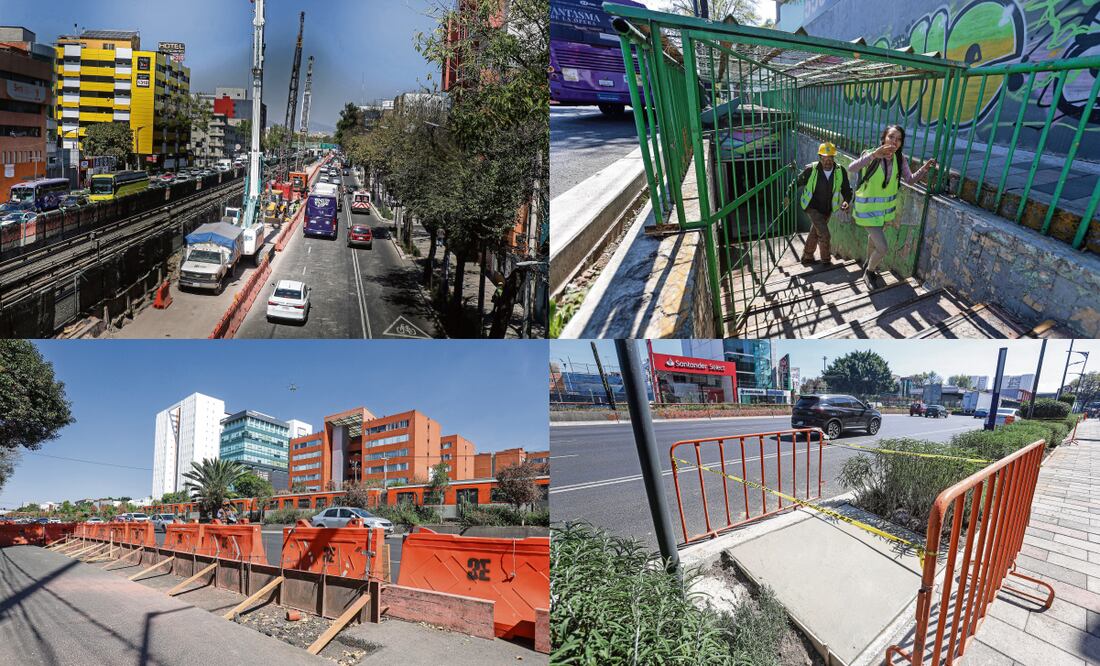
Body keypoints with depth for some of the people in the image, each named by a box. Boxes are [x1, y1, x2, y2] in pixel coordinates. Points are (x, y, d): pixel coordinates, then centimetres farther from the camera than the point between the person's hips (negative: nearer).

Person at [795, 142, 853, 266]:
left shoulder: (840, 172, -14)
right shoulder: (811, 170, -22)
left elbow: (846, 189, -3)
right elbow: (797, 182, -8)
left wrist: (846, 201, -22)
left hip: (827, 209, 4)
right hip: (813, 207, -4)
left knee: (815, 233, 21)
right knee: (824, 233, -15)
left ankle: (807, 257, 40)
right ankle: (826, 260, 7)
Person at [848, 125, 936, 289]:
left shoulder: (900, 159, -11)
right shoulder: (871, 155, -26)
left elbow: (910, 180, -2)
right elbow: (851, 169, -42)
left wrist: (924, 168, -20)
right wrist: (873, 155, -56)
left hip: (885, 208, 6)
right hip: (868, 209, -6)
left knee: (874, 238, 30)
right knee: (882, 248, -9)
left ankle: (868, 265, 57)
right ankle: (868, 273, 21)